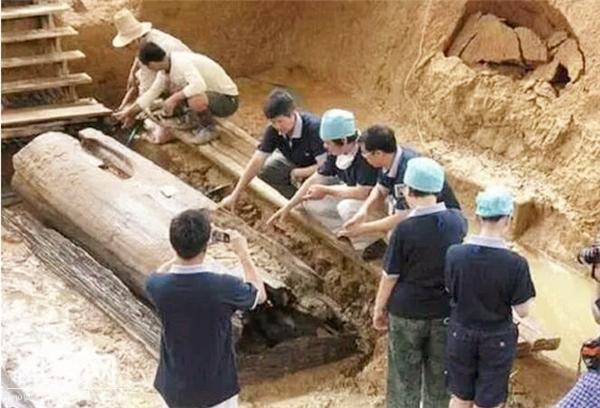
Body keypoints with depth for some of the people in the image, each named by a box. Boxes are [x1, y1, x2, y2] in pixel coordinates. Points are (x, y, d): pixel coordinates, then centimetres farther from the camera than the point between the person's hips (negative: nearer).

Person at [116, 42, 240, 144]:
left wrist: (173, 98, -33)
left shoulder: (182, 62, -28)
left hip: (228, 100, -9)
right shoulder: (165, 68, 0)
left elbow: (199, 85, -43)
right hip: (211, 93, 9)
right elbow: (152, 93, 12)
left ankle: (210, 129, -8)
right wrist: (130, 112, 14)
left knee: (195, 100, -39)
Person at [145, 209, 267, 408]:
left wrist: (184, 245, 13)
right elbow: (259, 295, -3)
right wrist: (243, 253, 6)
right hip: (215, 386, -2)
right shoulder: (224, 287, -27)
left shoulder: (157, 286, -20)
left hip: (175, 386, 2)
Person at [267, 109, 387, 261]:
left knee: (347, 207, -37)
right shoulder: (336, 153, -8)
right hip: (353, 197, 8)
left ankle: (374, 243, -11)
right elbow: (315, 180, 1)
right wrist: (288, 206, -1)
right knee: (310, 202, -2)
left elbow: (362, 192, -35)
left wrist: (326, 190, -24)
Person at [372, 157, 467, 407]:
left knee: (404, 375, 14)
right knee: (439, 374, 18)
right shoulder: (457, 221, -10)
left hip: (407, 312, -3)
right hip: (445, 312, 3)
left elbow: (390, 277, -13)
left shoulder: (404, 230, -21)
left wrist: (379, 309, 2)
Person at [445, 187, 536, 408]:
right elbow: (522, 310, -14)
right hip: (497, 340, -2)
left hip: (461, 334, 2)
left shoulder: (454, 254, -16)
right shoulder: (516, 263, -24)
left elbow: (450, 291, -1)